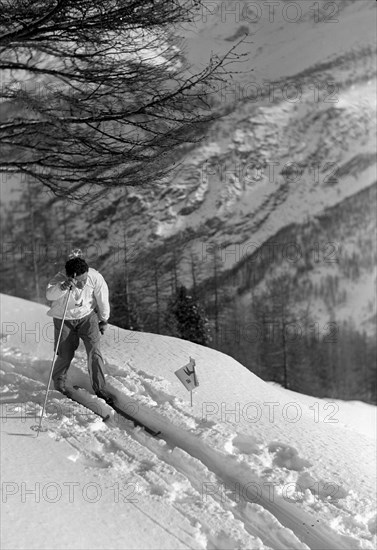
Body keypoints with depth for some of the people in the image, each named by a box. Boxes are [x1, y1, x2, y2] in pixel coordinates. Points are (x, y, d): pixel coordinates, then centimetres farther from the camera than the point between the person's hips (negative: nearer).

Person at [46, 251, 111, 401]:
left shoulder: (95, 278, -26)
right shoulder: (61, 279, -31)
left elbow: (102, 300, -8)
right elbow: (49, 294, -51)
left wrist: (104, 320, 5)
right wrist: (63, 287, -69)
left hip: (87, 316, 1)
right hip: (64, 319, -1)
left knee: (94, 351, -8)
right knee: (65, 354, 6)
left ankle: (100, 388, 6)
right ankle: (58, 383, 37)